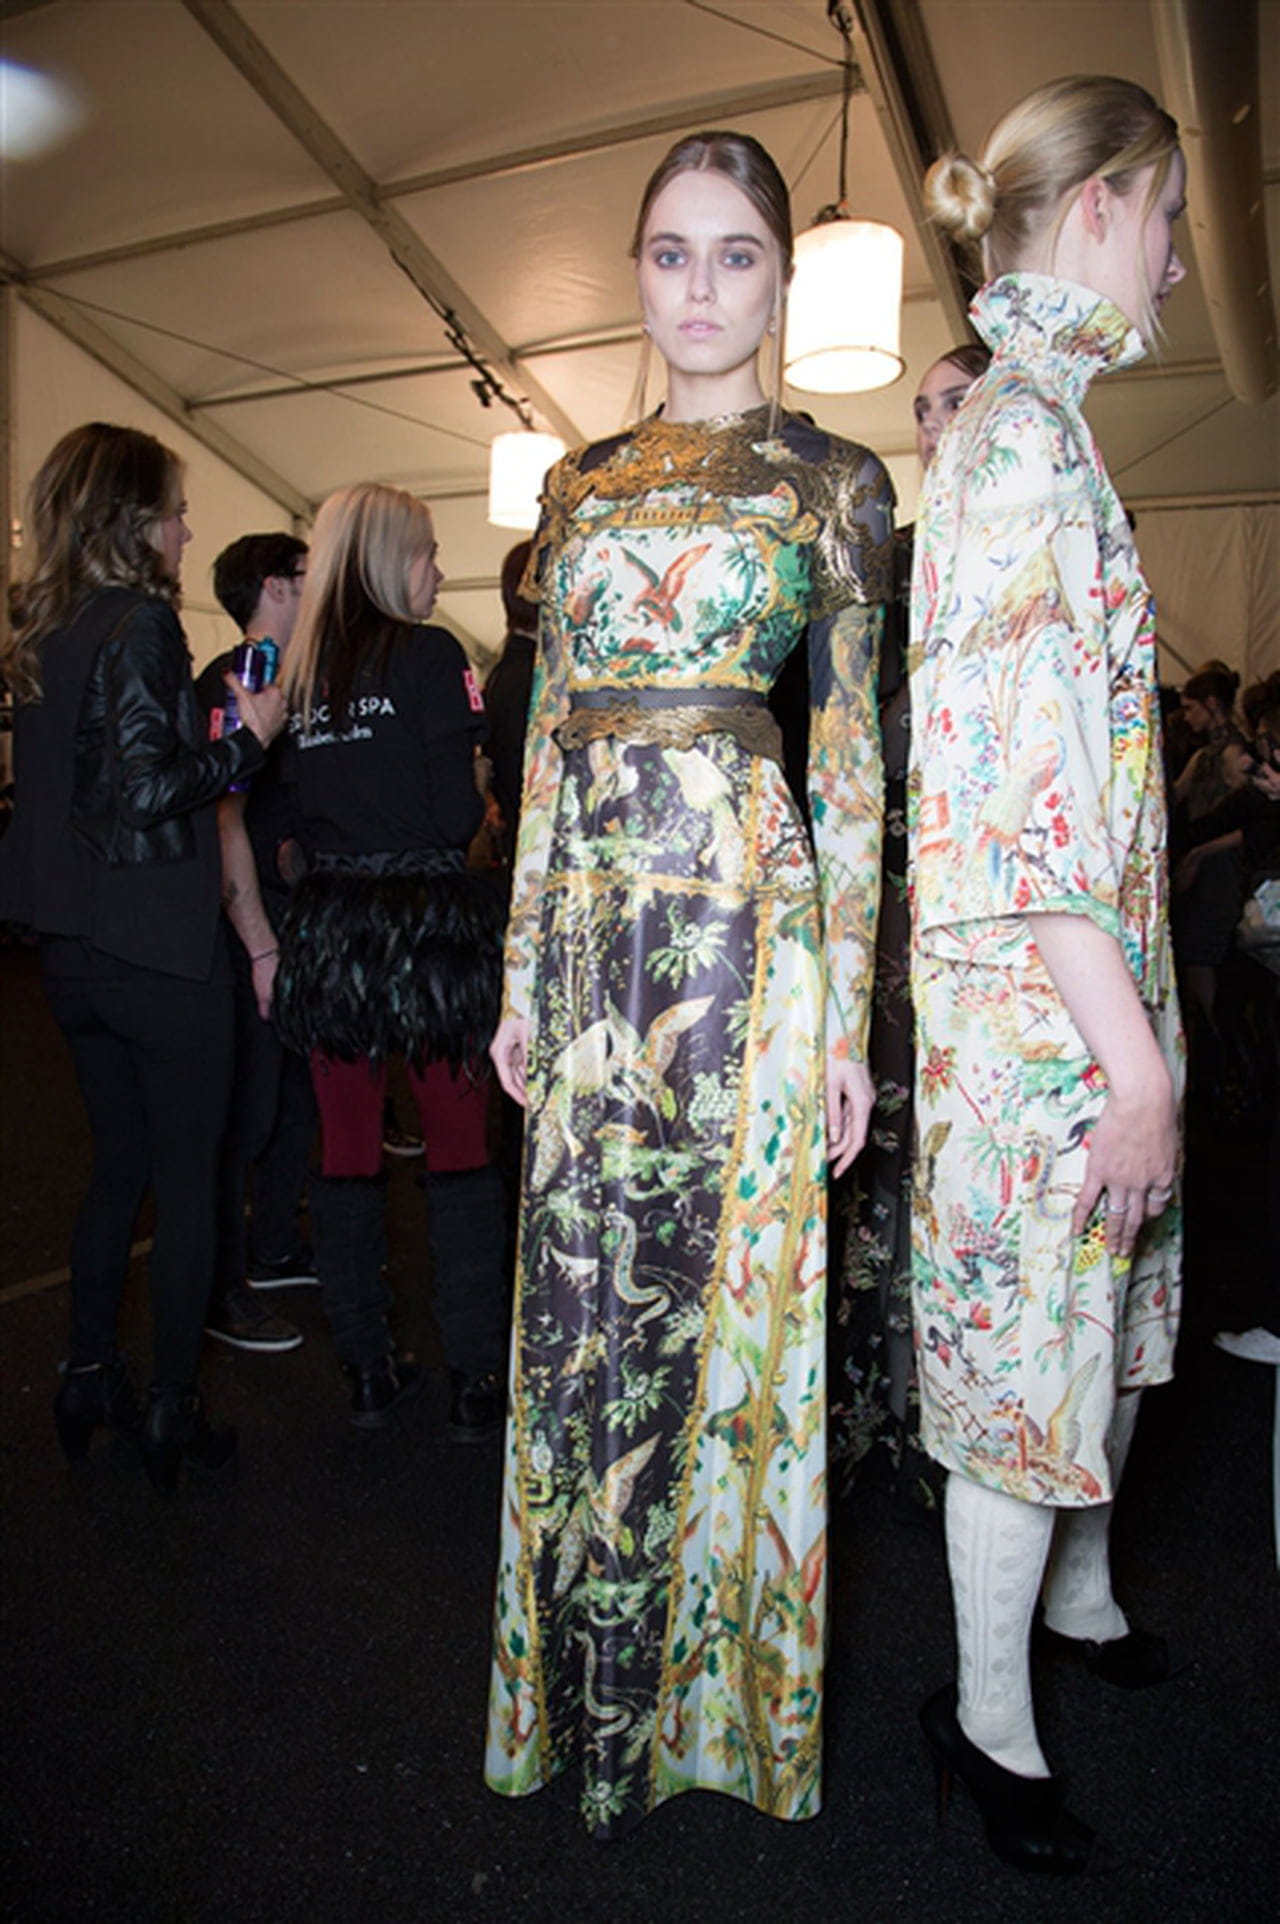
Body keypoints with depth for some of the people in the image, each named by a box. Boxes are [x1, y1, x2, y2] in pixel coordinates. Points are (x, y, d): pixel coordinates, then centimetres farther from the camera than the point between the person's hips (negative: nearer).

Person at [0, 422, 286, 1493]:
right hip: (160, 951, -8)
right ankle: (173, 1413, 15)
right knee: (188, 1181, 5)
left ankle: (90, 1378, 29)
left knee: (119, 1166, 20)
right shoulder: (143, 623, -13)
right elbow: (149, 788, -21)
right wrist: (249, 740, -10)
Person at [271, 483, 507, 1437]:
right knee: (460, 1153, 5)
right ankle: (476, 1382, 12)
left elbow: (293, 812, 9)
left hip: (328, 923, 5)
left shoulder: (299, 668, 8)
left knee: (347, 1152, 10)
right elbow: (458, 814, -12)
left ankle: (370, 1373, 22)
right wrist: (474, 802, 8)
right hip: (429, 921, -5)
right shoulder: (428, 653, -7)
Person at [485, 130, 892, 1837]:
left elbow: (853, 757, 0)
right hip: (590, 923, 5)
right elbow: (551, 734, 14)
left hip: (743, 912, -4)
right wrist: (522, 969, 9)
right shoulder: (581, 480, 16)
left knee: (709, 1291, 3)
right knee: (582, 1301, 10)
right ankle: (594, 1690, 32)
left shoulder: (830, 479, 4)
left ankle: (699, 1695, 27)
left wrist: (848, 1008, -6)